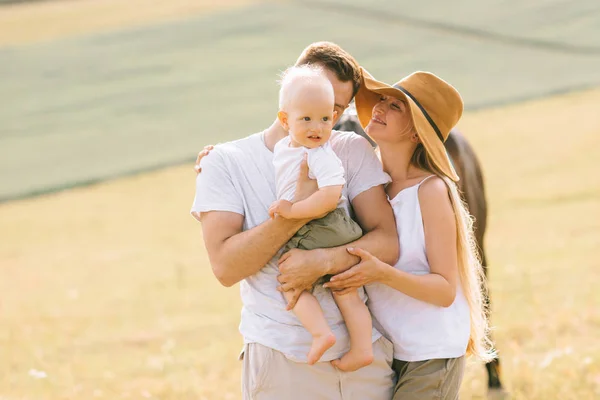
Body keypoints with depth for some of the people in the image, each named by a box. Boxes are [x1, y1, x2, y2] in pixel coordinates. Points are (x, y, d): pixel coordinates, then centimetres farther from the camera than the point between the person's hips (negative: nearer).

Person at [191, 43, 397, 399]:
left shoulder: (353, 151, 7)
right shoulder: (225, 162, 0)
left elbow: (387, 243, -3)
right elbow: (225, 267, -12)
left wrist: (323, 261, -20)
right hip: (282, 356, -2)